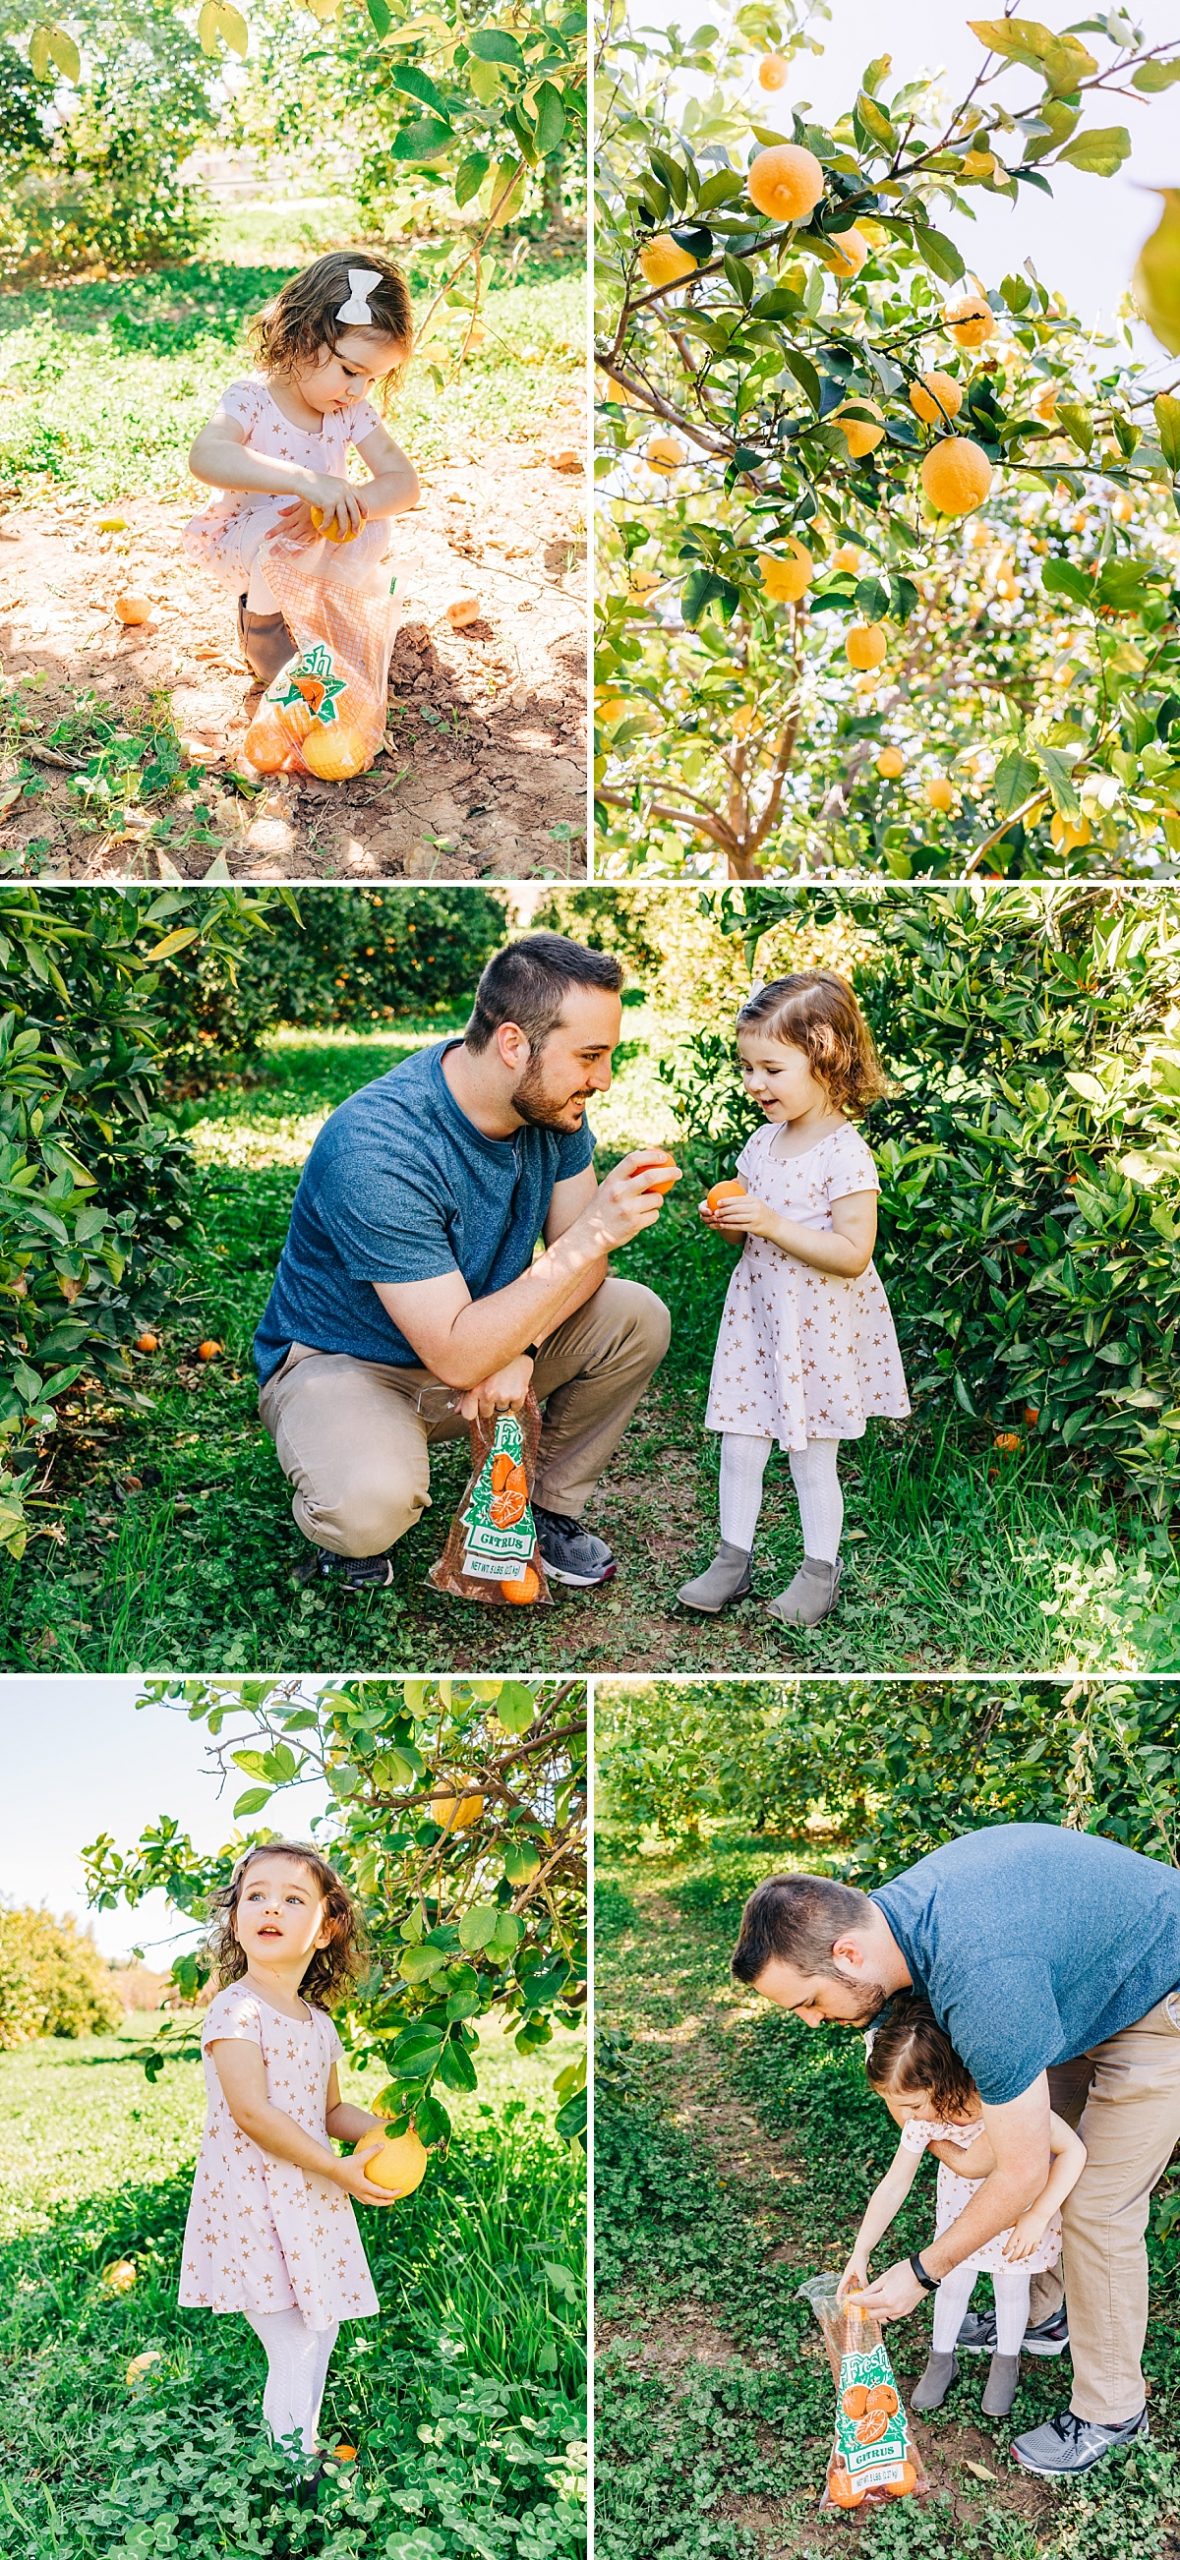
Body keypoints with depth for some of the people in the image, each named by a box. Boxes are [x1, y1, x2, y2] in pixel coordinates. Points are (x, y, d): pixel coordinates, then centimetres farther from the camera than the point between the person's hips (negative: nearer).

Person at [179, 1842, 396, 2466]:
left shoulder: (318, 2024, 9)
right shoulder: (235, 2008, -15)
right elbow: (251, 2114, -21)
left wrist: (383, 2129, 1)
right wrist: (336, 2169, -18)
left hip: (311, 2204, 8)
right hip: (250, 2200, -8)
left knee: (321, 2337, 15)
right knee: (294, 2352, -5)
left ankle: (300, 2451, 31)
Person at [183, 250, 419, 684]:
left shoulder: (353, 411, -7)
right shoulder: (251, 400, -22)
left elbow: (403, 482, -17)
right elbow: (205, 458, -43)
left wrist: (344, 503, -40)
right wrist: (304, 480, -56)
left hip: (319, 538, 4)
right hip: (249, 541, -4)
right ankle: (262, 618, -3)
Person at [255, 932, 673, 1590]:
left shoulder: (551, 1102, -12)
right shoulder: (375, 1151, -34)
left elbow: (580, 1258, -2)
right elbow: (457, 1357, -35)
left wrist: (518, 1348, -23)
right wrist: (592, 1233, -39)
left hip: (482, 1337, 7)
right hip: (343, 1360, -6)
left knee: (638, 1319, -12)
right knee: (371, 1505, -37)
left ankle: (551, 1508, 8)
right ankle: (349, 1518, 1)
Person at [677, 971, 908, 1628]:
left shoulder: (845, 1155, -19)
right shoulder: (762, 1142, 4)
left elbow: (852, 1254, -23)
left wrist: (772, 1224, -27)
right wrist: (726, 1221, -6)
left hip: (817, 1328, -6)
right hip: (756, 1316, 6)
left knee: (813, 1461, 7)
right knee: (739, 1448, 10)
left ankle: (821, 1572, 23)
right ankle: (733, 1561, 24)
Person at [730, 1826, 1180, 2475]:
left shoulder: (982, 1984, -40)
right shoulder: (893, 1906, -14)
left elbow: (1022, 2178, -26)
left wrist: (923, 2274, -12)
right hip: (1093, 1980, 8)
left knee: (1096, 2210, -3)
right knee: (1044, 2144, 16)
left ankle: (1111, 2409, 16)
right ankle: (1042, 2317, 38)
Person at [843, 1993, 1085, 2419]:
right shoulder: (921, 2118, -27)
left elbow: (1073, 2151, -34)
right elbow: (894, 2185, -16)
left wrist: (1037, 2216, -39)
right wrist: (859, 2254, -15)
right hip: (965, 2194, 3)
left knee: (1010, 2281, 7)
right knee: (954, 2278, 7)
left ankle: (1006, 2362, 35)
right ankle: (941, 2359, 33)